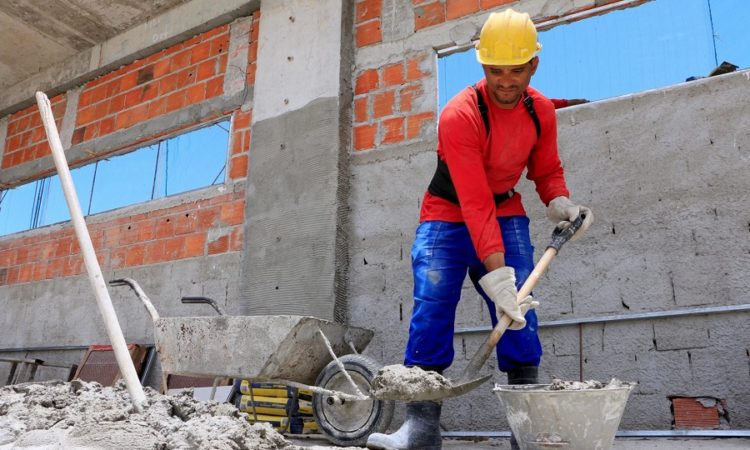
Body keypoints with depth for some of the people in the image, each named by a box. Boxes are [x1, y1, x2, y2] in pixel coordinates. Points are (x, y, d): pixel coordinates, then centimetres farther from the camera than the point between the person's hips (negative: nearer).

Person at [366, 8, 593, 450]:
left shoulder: (542, 111, -6)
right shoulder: (460, 115, -25)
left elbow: (547, 171, 8)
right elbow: (474, 204, -32)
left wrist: (561, 204, -15)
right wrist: (497, 276, -37)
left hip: (506, 215, 5)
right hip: (449, 217, -4)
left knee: (520, 313, -7)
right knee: (431, 310, -13)